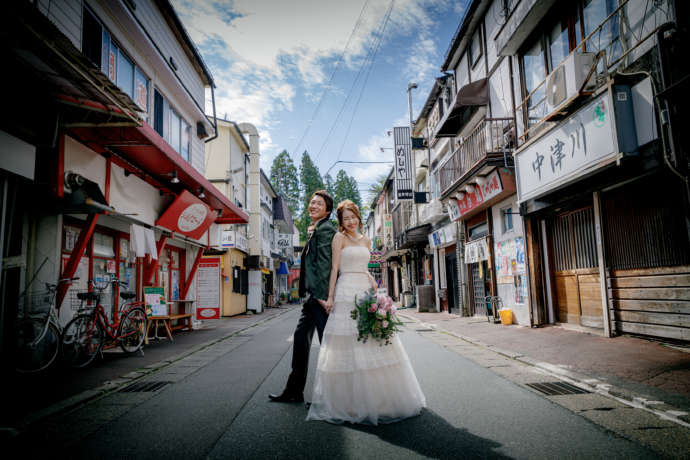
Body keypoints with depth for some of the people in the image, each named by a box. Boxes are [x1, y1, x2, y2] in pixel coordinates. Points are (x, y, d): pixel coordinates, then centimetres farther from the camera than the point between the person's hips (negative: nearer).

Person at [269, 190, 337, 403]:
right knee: (300, 337, 14)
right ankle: (294, 391, 25)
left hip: (321, 296, -10)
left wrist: (322, 296, -23)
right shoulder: (315, 231, 18)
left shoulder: (325, 229, -11)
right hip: (313, 296, 10)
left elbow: (324, 263, -19)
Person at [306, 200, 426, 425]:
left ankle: (379, 397, 21)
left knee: (375, 341, 7)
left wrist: (372, 281, 2)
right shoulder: (340, 237, 0)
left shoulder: (366, 240, 17)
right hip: (346, 292, -6)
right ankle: (348, 400, 7)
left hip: (366, 292, 6)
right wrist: (330, 296, -9)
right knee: (348, 345, -4)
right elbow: (335, 267, -4)